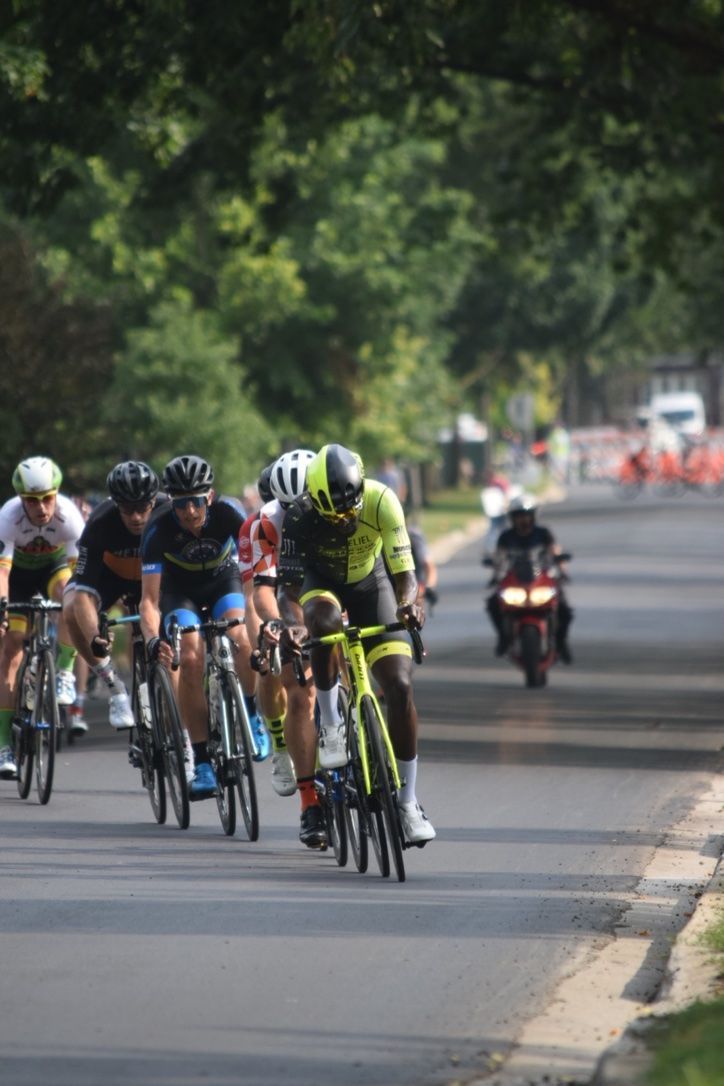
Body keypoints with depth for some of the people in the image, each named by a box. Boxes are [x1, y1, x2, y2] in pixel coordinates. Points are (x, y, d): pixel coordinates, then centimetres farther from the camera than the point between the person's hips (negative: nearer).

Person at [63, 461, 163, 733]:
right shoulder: (101, 525, -35)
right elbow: (83, 591, -37)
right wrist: (94, 638, -52)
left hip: (151, 576, 1)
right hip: (108, 574, -1)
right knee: (72, 610, -31)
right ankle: (116, 690, -19)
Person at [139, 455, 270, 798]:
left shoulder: (227, 513, -31)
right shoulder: (159, 529, -31)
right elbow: (149, 598, -32)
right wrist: (153, 641, -50)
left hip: (222, 580, 0)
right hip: (180, 587, 0)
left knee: (239, 638, -29)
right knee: (190, 658, -22)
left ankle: (250, 715, -2)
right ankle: (201, 762, -14)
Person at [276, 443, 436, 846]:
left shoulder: (381, 501, -31)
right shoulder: (300, 515, -32)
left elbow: (404, 571, -29)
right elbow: (288, 587, -31)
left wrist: (408, 602, -51)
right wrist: (293, 624, -52)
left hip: (370, 583, 1)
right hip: (320, 581, -1)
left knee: (400, 685, -13)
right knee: (325, 620, -39)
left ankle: (407, 802, -2)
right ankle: (331, 723, -17)